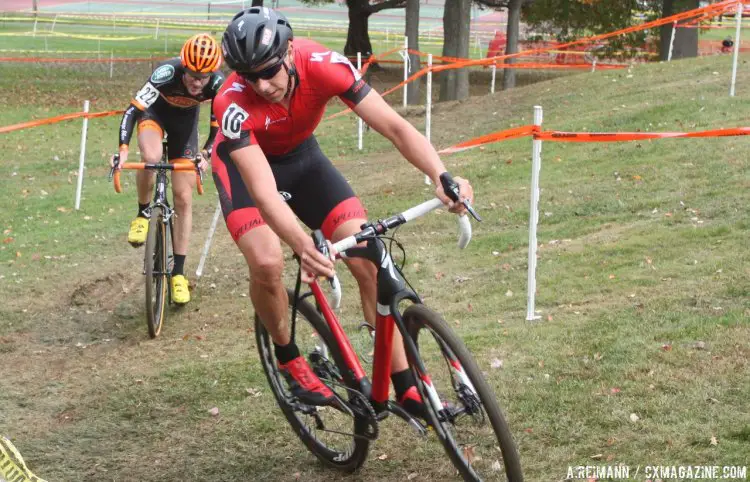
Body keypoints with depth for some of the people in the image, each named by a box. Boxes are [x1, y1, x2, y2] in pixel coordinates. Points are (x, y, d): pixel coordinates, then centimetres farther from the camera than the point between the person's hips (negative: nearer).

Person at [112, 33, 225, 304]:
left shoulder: (218, 84, -31)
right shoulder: (167, 73, -38)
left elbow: (218, 124, -15)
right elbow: (133, 110, -38)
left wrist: (206, 154, -29)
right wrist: (123, 149, -49)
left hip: (185, 118, 2)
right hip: (155, 110, -2)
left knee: (183, 198, -3)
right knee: (151, 157, -38)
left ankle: (178, 272, 7)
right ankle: (143, 213, -8)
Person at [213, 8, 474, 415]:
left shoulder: (322, 65, -32)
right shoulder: (234, 104, -37)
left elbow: (394, 126, -36)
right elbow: (264, 193, -44)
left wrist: (442, 177, -52)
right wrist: (304, 247, -62)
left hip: (300, 156, 3)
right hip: (244, 164, -2)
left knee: (369, 259, -12)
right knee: (267, 262, -29)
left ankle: (406, 389, -4)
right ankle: (288, 359, 1)